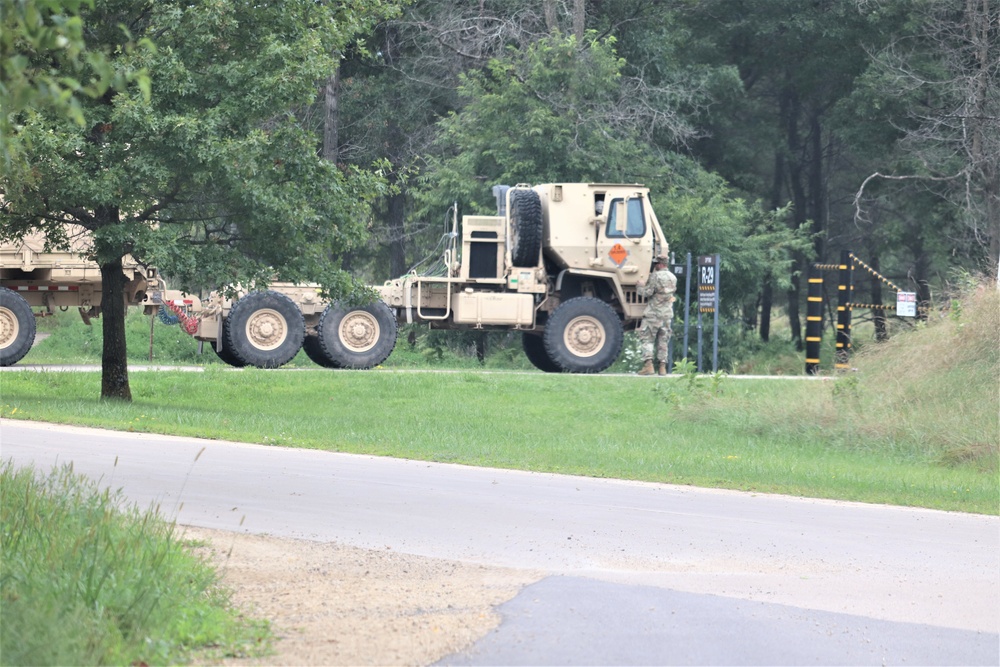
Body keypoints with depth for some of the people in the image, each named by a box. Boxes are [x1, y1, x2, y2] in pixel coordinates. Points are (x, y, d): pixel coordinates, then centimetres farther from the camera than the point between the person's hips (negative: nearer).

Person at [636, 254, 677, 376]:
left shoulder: (656, 276, -12)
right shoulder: (673, 278, 11)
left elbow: (647, 293, -13)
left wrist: (641, 285, 8)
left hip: (653, 313, -6)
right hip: (667, 314, 7)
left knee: (647, 338, -3)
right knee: (663, 341, 12)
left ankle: (648, 365, -15)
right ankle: (662, 367, 8)